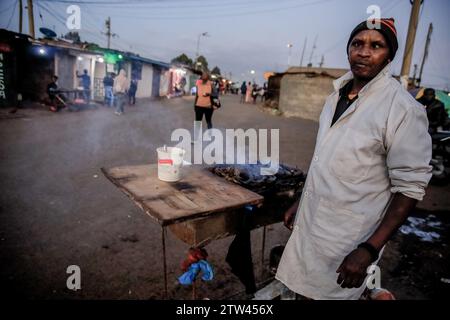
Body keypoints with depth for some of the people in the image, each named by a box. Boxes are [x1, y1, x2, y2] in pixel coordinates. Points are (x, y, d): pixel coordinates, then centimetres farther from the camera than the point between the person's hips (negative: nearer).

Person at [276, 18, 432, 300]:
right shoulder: (336, 96, 5)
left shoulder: (403, 109, -17)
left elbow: (410, 187, -16)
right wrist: (301, 203, 14)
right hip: (311, 224, 6)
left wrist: (369, 250, -21)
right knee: (308, 290, 19)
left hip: (348, 240, -6)